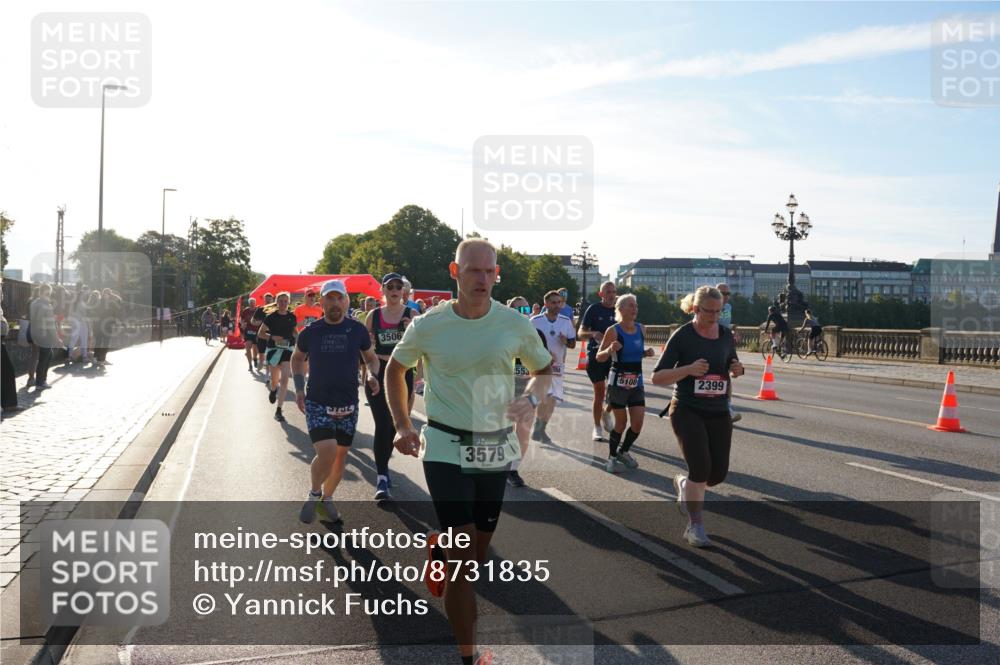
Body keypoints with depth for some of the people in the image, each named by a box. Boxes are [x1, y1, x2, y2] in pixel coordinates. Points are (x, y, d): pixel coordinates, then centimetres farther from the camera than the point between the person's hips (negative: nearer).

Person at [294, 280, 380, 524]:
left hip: (348, 405, 2)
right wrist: (299, 388, 1)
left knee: (341, 456, 11)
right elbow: (297, 358, 14)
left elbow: (371, 358, 12)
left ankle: (327, 498, 35)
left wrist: (373, 375, -9)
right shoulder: (310, 332, -3)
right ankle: (314, 494, 9)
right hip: (317, 403, -2)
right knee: (326, 452, -19)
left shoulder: (357, 330, -2)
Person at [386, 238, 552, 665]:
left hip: (496, 449, 3)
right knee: (463, 559, -6)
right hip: (446, 449, -3)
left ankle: (439, 550, 51)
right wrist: (402, 426, 1)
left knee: (479, 553, 16)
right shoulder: (428, 325, -7)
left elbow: (544, 369, 11)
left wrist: (532, 398, -10)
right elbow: (395, 369, 10)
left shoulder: (515, 324, -4)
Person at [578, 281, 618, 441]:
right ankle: (597, 427, 16)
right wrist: (593, 334, -26)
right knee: (599, 393, 2)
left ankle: (606, 413, 25)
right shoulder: (593, 309, -3)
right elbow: (581, 333, -5)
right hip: (595, 356, -3)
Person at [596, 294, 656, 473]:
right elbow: (599, 357, -9)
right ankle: (612, 457, 23)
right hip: (618, 382, -5)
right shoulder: (613, 331, -12)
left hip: (637, 382, 5)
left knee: (638, 423, 1)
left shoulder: (640, 328, 5)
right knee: (621, 422, 1)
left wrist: (647, 353, 0)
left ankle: (623, 452, 28)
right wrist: (610, 350, -30)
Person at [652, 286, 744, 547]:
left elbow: (732, 367, 21)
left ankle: (683, 483, 36)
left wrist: (737, 370, -3)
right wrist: (688, 369, -24)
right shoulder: (682, 336, -9)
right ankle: (695, 526, 4)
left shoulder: (726, 335, 5)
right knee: (701, 467, -16)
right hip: (687, 411, -5)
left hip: (718, 412, 5)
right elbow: (657, 378, -10)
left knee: (719, 473, 3)